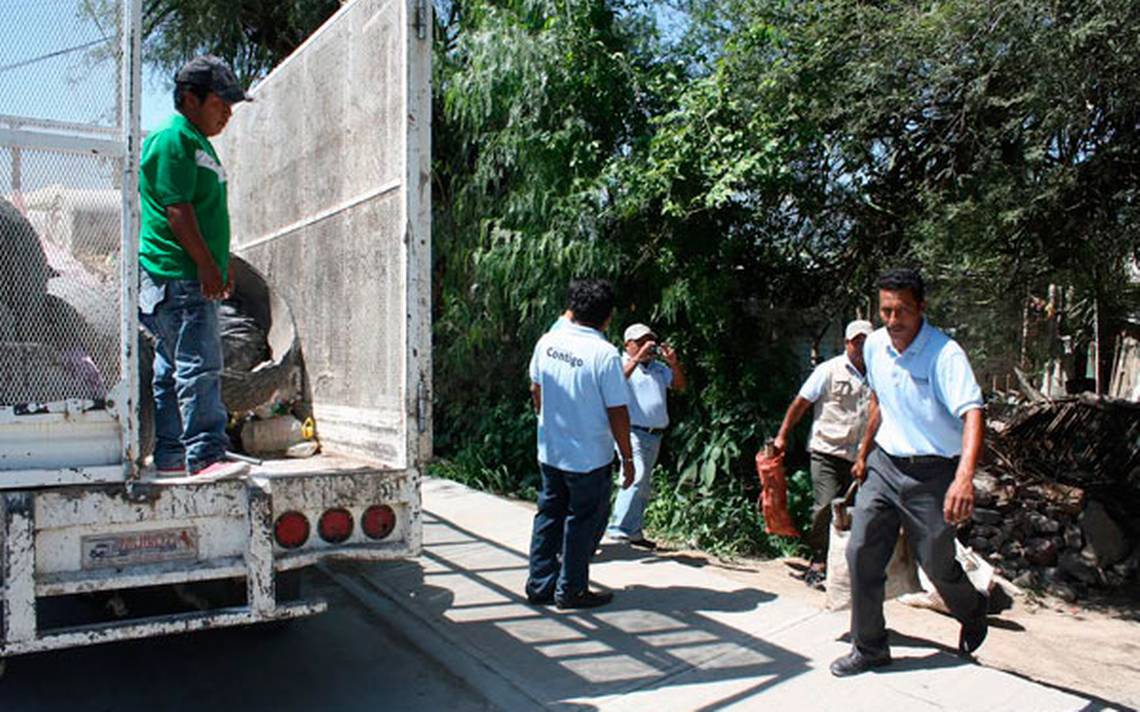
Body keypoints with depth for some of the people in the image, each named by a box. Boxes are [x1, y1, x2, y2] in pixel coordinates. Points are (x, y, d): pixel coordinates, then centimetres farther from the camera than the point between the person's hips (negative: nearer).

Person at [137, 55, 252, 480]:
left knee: (172, 369, 12)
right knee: (198, 366, -14)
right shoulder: (172, 139, -9)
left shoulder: (198, 142, 23)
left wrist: (219, 267, 20)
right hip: (177, 277, -10)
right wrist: (207, 265, -18)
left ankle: (170, 457, 18)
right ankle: (206, 456, -13)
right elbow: (176, 208, -17)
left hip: (195, 277, 10)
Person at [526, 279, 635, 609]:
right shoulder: (605, 354, -20)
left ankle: (540, 585, 26)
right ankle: (571, 590, 19)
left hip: (550, 451, 6)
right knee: (581, 521, 9)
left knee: (549, 515, 17)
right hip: (589, 457, -5)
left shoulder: (547, 342, -2)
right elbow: (618, 413, -16)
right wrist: (627, 458, -6)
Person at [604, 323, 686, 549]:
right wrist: (638, 358, -26)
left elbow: (679, 385, 13)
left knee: (644, 487, 10)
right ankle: (618, 528, -19)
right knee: (636, 476, -23)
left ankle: (634, 532, 19)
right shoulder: (623, 363, 1)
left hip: (655, 435, 7)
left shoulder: (659, 368, 20)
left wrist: (673, 362, -2)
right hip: (631, 432, -7)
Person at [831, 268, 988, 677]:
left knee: (938, 564, 8)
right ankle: (869, 647, 16)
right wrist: (864, 452, 22)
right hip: (884, 464, 5)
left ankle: (973, 615, 42)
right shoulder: (875, 345, 1)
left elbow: (972, 414, -32)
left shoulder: (945, 354, -21)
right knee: (861, 552, 0)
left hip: (932, 473, -5)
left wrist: (964, 478, -47)